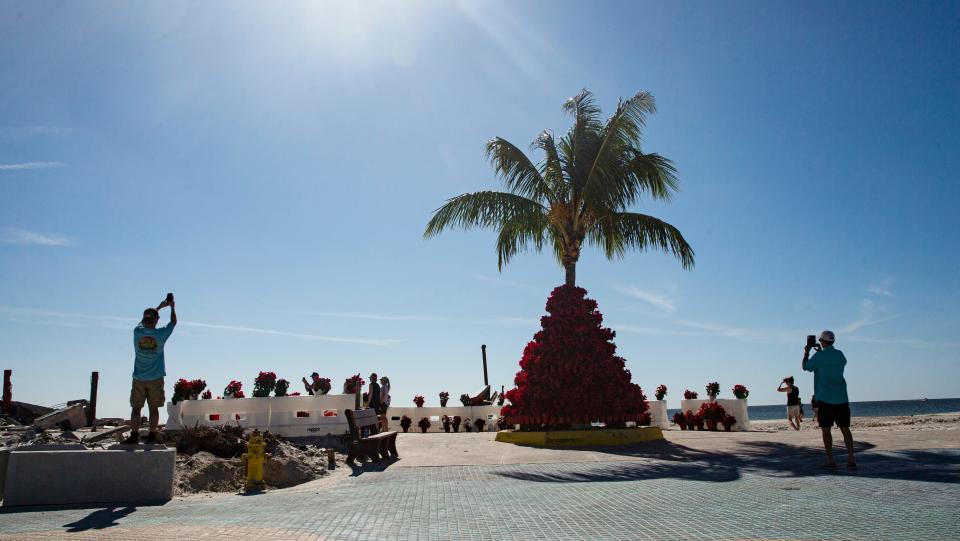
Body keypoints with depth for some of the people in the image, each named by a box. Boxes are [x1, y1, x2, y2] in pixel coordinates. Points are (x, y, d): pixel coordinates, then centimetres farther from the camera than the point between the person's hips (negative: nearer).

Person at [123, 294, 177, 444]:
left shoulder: (137, 332, -5)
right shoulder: (160, 334, -10)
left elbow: (144, 321, 17)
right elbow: (173, 322, 8)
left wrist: (159, 307, 27)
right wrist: (172, 307, 22)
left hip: (139, 379, 1)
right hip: (155, 379, -1)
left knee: (136, 408, 5)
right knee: (154, 408, 5)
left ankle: (134, 435, 3)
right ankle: (152, 435, 5)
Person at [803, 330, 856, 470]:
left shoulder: (819, 356, -9)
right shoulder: (840, 354, 6)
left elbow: (806, 366, 4)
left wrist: (806, 352, 19)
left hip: (825, 399, -4)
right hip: (841, 399, 4)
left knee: (826, 430, 3)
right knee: (845, 429, 7)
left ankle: (830, 460, 1)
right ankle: (851, 459, -2)